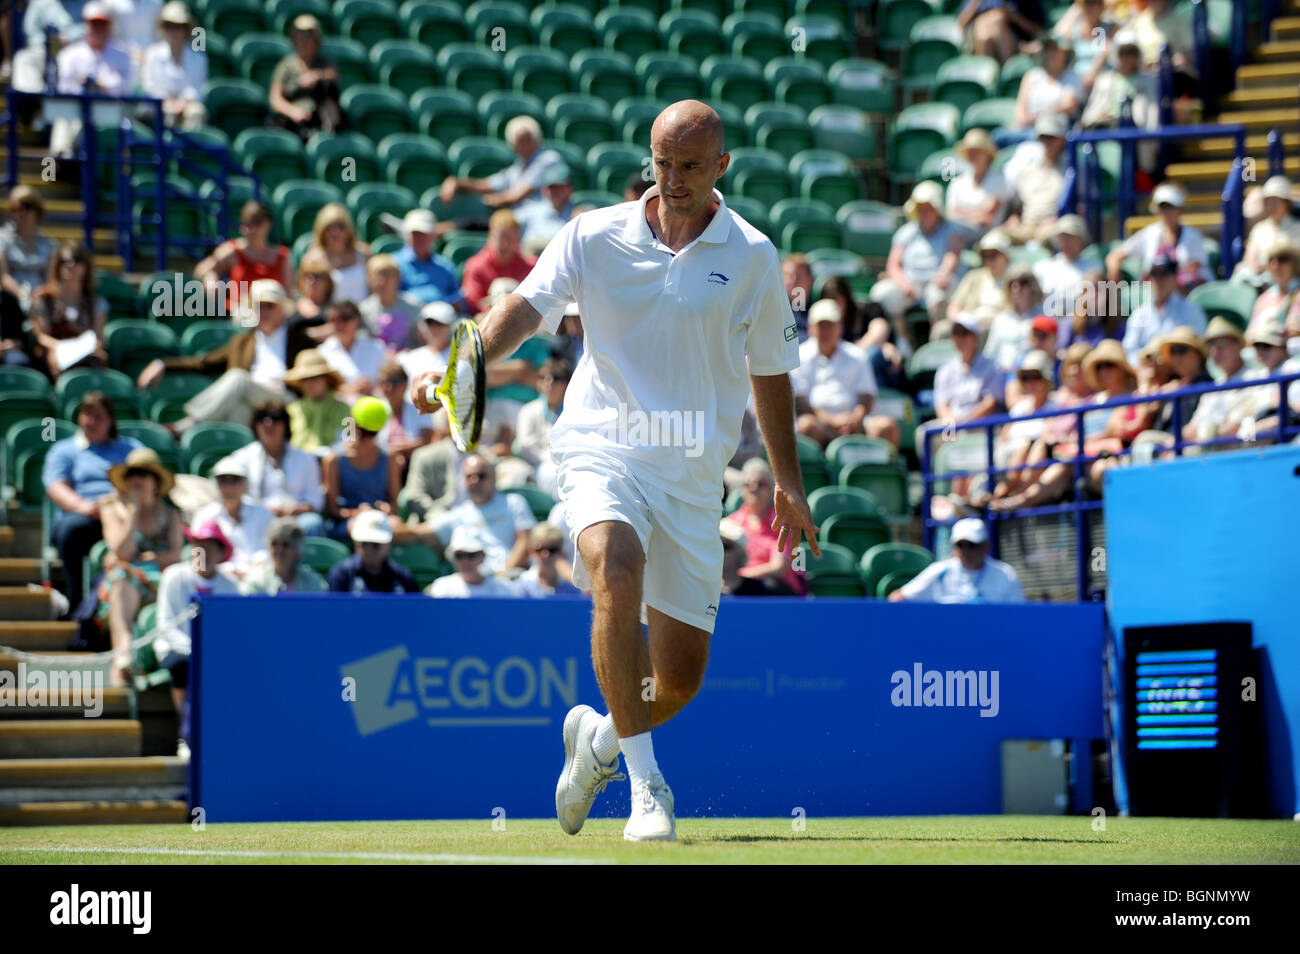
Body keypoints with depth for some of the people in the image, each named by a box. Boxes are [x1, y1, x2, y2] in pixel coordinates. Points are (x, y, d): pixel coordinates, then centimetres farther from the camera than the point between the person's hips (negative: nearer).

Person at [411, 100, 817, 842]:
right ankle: (645, 781, -27)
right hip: (602, 447, -2)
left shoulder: (752, 257, 4)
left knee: (681, 679, 1)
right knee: (618, 571, -34)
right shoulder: (595, 236, 1)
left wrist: (789, 484, 14)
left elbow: (769, 373, 13)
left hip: (694, 475, 2)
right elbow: (527, 307, -11)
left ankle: (601, 737, 36)